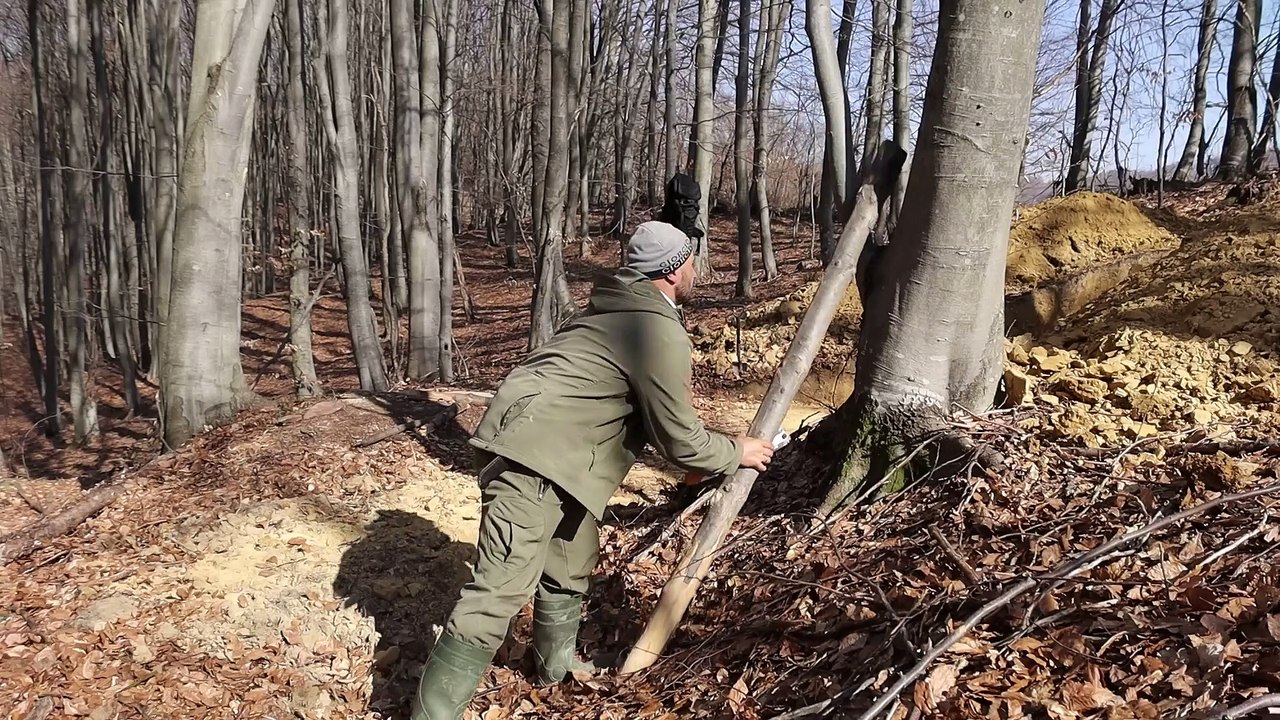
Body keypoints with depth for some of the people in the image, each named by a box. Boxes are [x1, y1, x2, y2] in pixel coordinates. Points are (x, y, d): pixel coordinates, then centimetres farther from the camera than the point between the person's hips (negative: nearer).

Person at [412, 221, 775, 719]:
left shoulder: (623, 309, 17)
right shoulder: (660, 332, -14)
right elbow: (678, 440, -8)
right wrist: (736, 453, 7)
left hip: (546, 450, 11)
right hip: (532, 458, -11)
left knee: (572, 562, 25)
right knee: (500, 591, -12)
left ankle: (555, 664, 45)